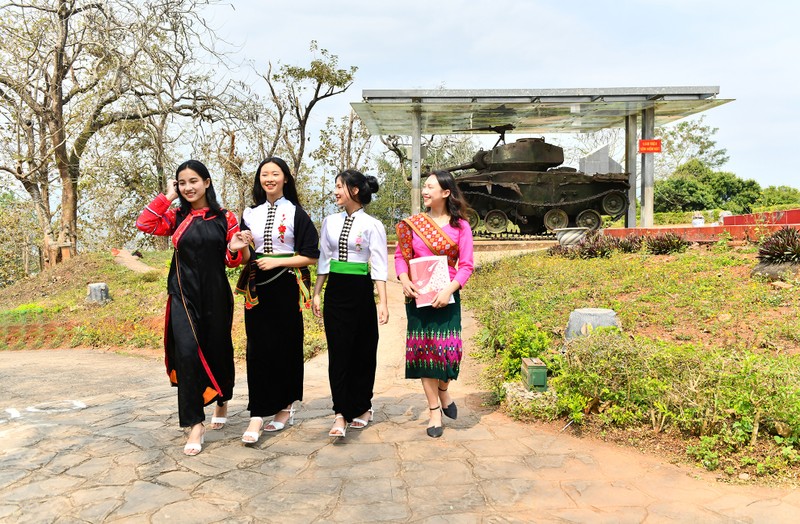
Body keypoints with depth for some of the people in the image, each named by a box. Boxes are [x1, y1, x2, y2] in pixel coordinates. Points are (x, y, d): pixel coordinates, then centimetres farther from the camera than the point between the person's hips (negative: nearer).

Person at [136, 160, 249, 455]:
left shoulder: (225, 219, 2)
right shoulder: (176, 217, 6)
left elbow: (232, 261, 6)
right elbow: (144, 224, -9)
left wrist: (235, 250, -17)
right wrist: (167, 196, -4)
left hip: (216, 295, 0)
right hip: (183, 295, 0)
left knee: (217, 350, 12)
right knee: (187, 353, -13)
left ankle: (222, 400, 43)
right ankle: (195, 424, -3)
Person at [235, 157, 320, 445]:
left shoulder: (296, 213, -2)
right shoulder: (250, 214, 10)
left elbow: (311, 256, -6)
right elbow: (244, 258, 13)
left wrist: (277, 261, -14)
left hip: (285, 288, -3)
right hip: (257, 288, 3)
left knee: (285, 348, 6)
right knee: (257, 349, -1)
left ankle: (286, 406, 22)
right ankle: (257, 416, 2)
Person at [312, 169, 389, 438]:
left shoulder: (372, 225, -6)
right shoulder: (330, 222, 8)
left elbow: (379, 266, -8)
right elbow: (323, 261, 12)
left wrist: (382, 302, -12)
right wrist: (316, 294, 10)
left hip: (360, 291, -3)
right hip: (335, 290, 3)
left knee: (363, 351, 8)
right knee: (338, 352, -1)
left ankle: (362, 407, 26)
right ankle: (341, 415, 1)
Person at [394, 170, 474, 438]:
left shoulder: (460, 226, 0)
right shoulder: (413, 223, 4)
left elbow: (466, 265, -3)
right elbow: (400, 254, 9)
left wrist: (448, 290, -16)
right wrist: (404, 280, -9)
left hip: (446, 297, -1)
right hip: (417, 296, 2)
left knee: (448, 347, -8)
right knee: (423, 349, 2)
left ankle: (443, 390, 27)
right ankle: (434, 411, 15)